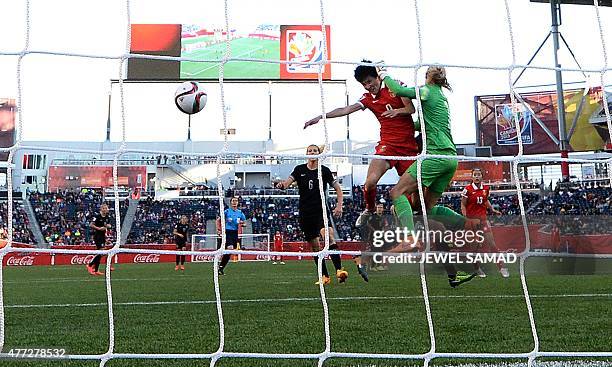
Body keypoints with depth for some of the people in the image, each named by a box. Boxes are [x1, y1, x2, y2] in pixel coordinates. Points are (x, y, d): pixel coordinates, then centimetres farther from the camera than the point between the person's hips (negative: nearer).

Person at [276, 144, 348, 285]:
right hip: (305, 213, 3)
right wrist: (282, 184, -31)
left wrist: (339, 206, -7)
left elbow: (338, 189, 7)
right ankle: (325, 277, 16)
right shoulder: (300, 169, 7)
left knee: (329, 236, -27)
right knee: (315, 247, 6)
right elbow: (288, 182, -7)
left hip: (322, 210, -3)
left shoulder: (324, 170, 2)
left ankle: (339, 270, -36)